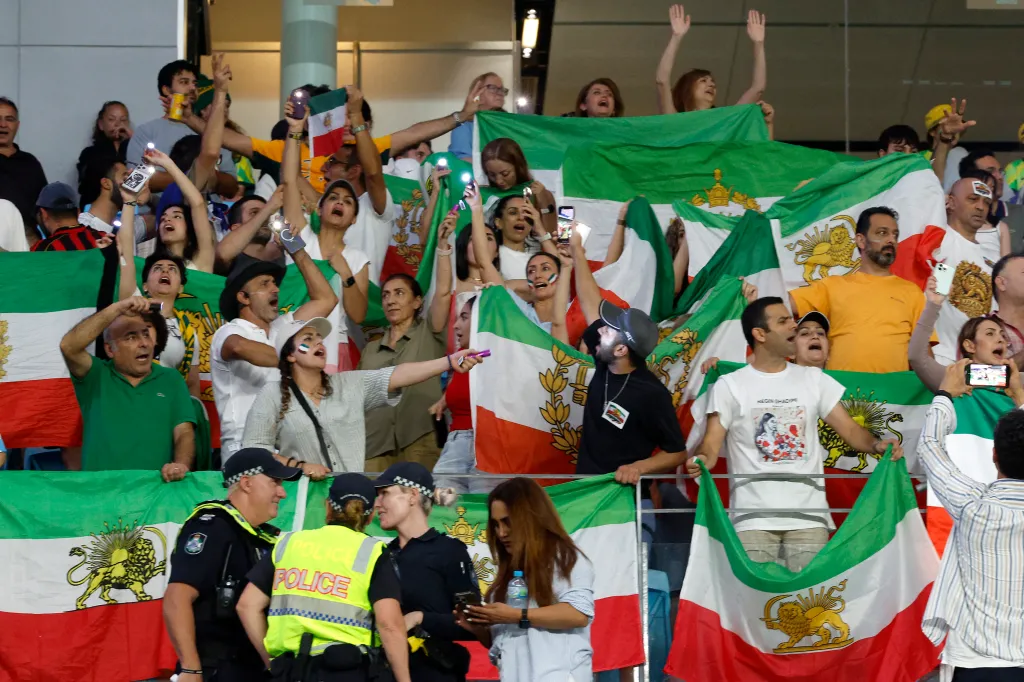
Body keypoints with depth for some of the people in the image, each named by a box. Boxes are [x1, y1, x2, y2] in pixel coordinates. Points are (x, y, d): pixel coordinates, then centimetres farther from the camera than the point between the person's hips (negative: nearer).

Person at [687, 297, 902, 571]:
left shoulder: (813, 379, 13)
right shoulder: (730, 386, 5)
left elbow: (850, 429, 10)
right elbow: (712, 444, 0)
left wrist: (876, 444, -11)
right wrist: (701, 459, -24)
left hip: (808, 515, 2)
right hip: (754, 517, -2)